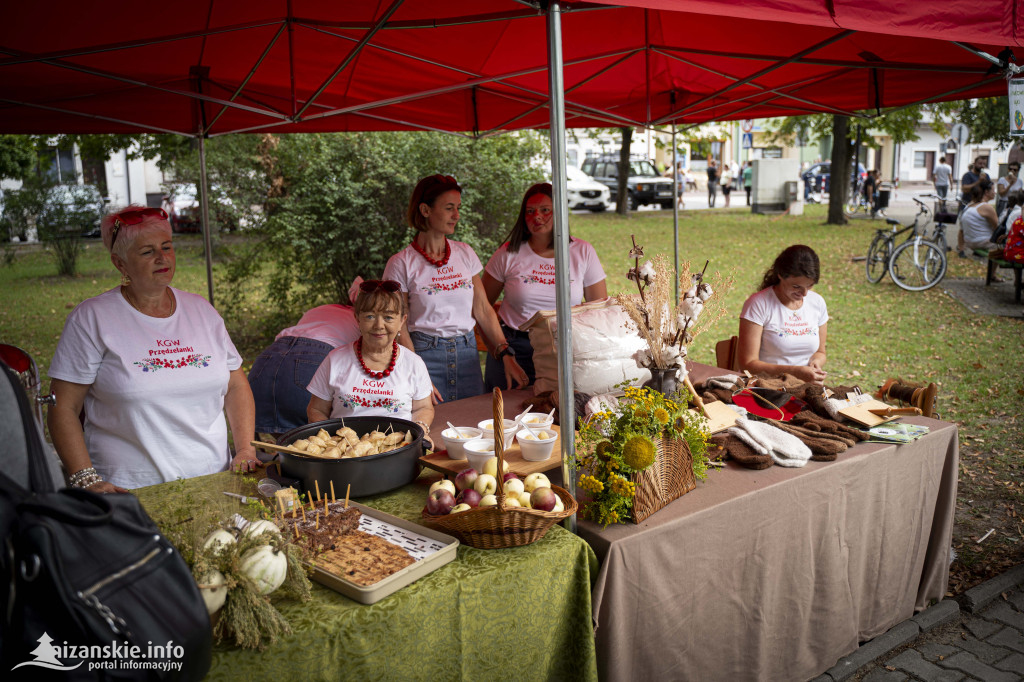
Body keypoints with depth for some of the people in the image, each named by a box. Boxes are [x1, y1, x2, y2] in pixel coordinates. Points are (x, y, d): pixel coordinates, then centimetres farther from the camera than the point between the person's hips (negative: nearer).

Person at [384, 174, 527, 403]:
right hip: (426, 354, -4)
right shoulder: (401, 263, -5)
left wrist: (506, 356, -3)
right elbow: (398, 327, -6)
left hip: (467, 352, 4)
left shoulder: (465, 253, 8)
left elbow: (483, 310, 7)